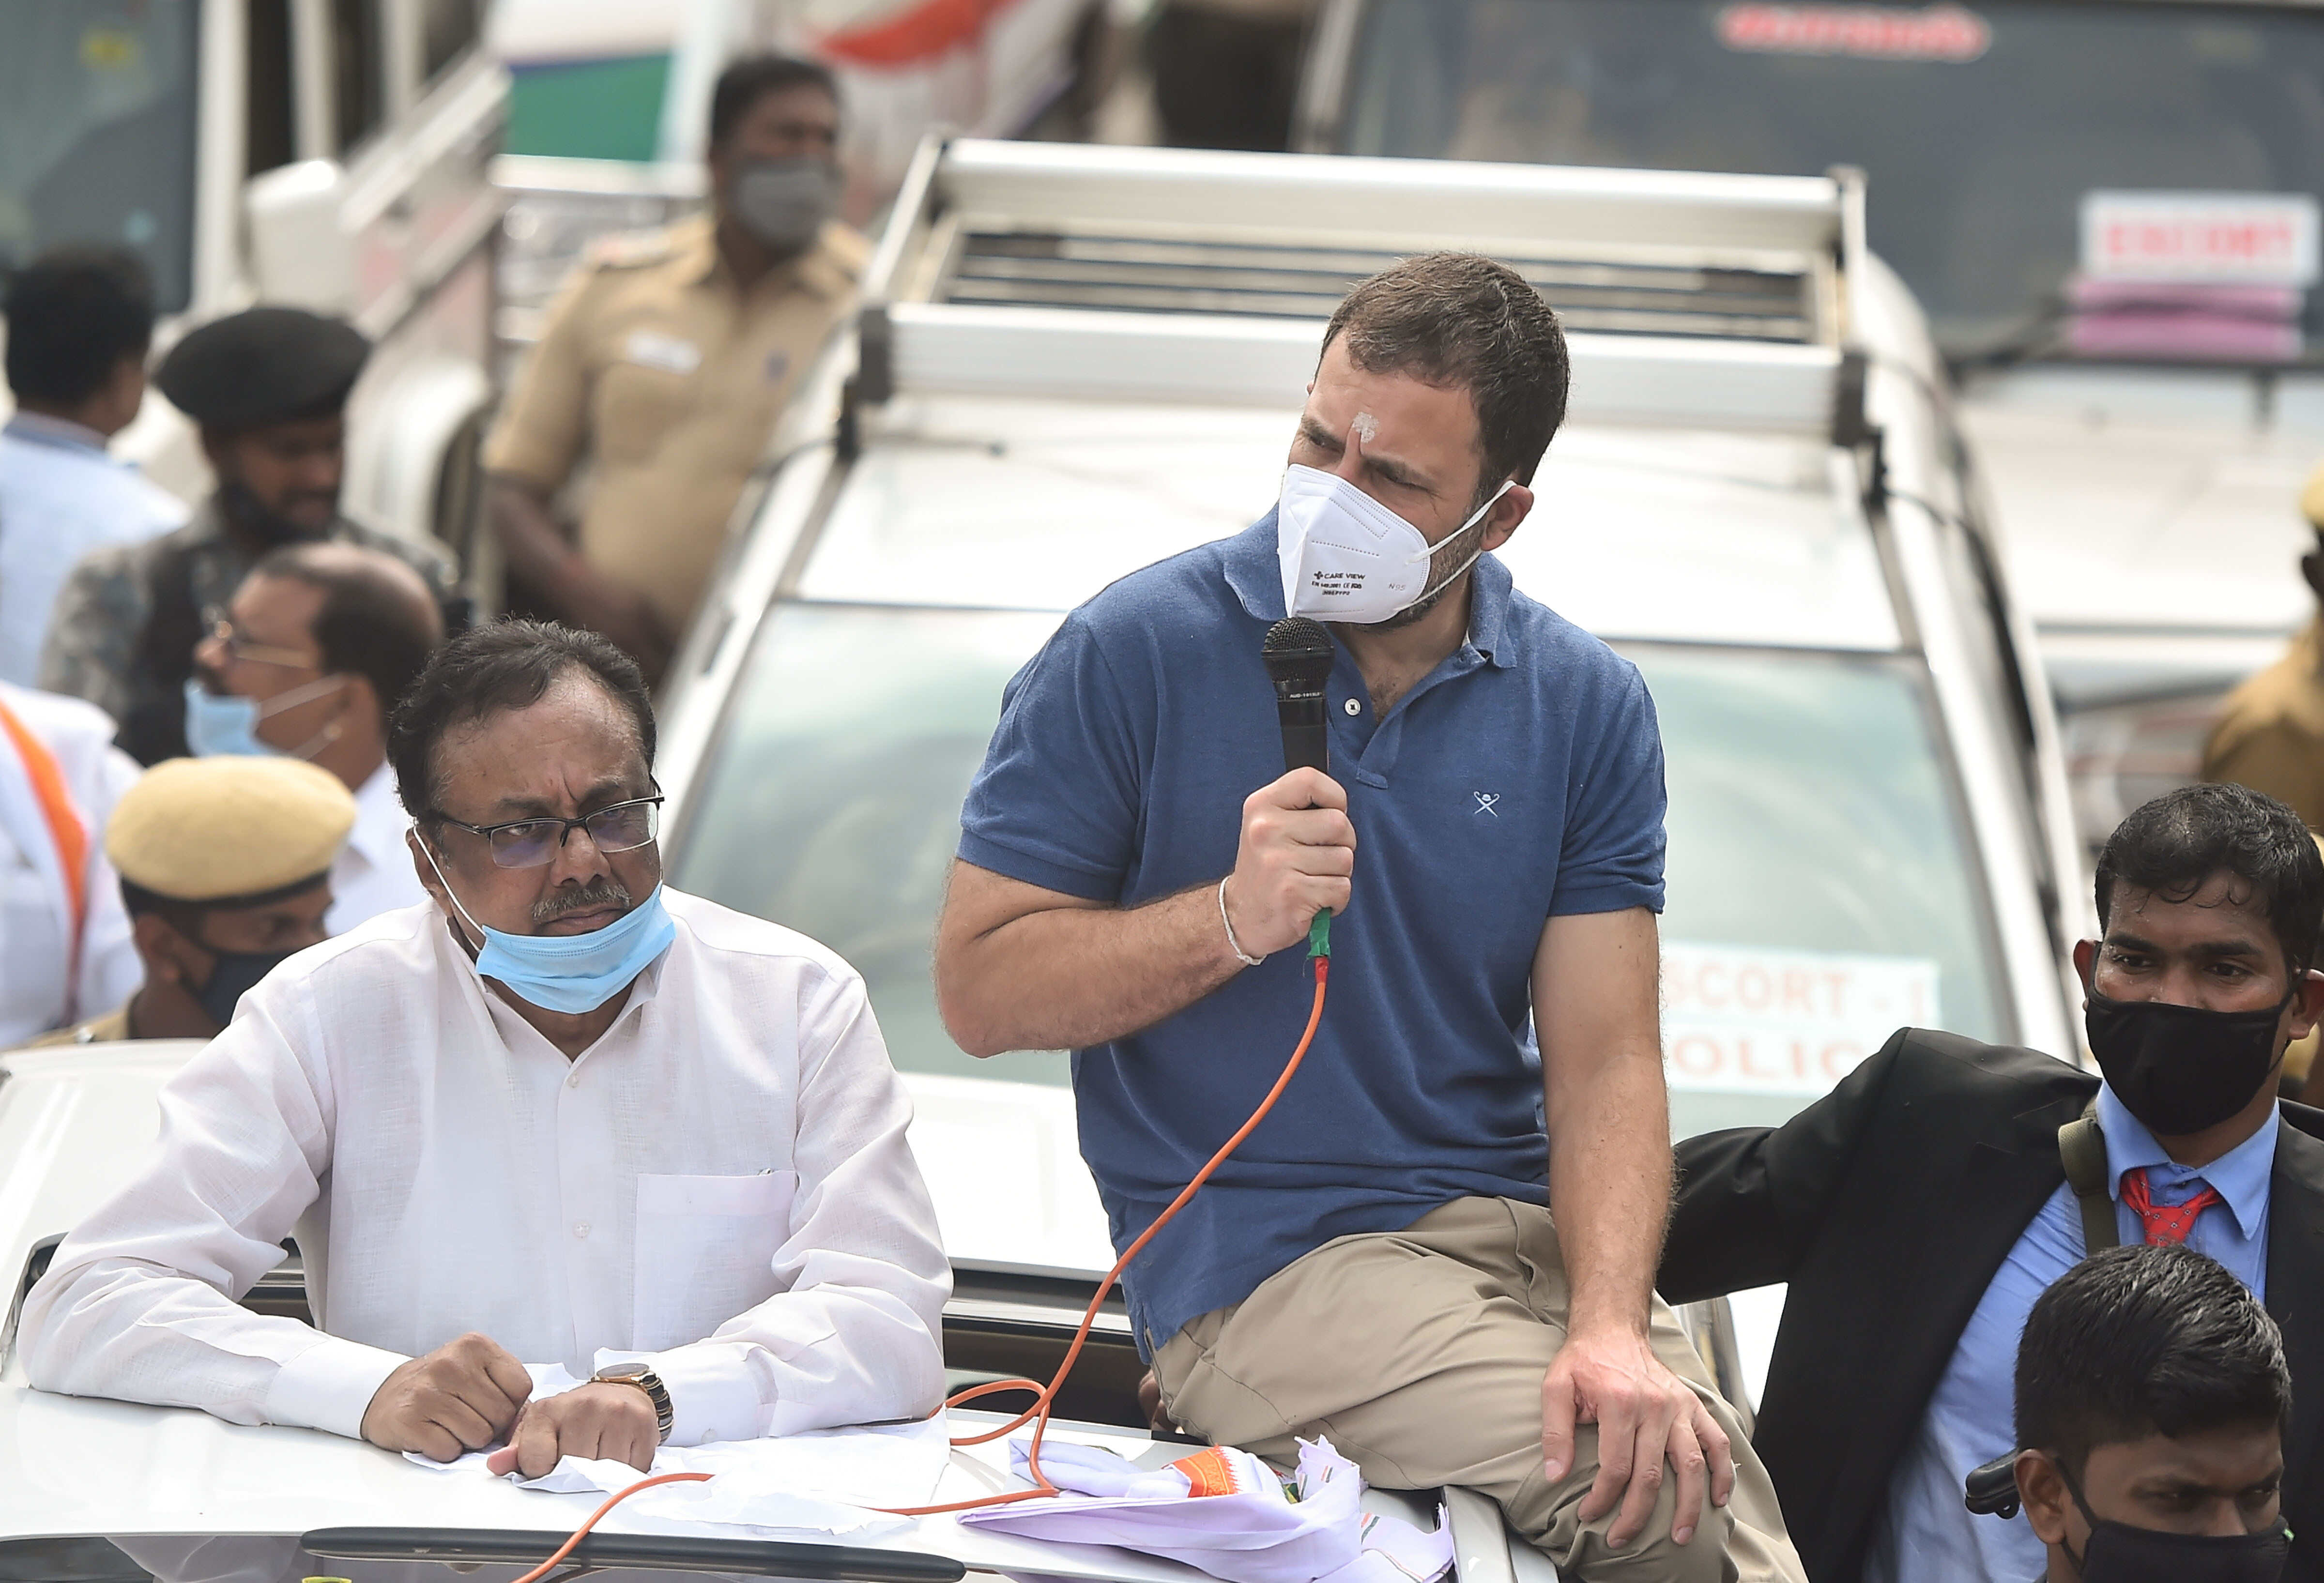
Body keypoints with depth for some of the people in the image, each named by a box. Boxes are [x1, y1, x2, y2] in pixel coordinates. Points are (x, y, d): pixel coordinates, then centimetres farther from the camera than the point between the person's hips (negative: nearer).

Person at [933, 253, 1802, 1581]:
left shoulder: (1586, 708, 6)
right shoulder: (1134, 656, -2)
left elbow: (1604, 1060, 0)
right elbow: (981, 990, -2)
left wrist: (1610, 1326, -18)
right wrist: (1234, 919, -17)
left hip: (1526, 1227, 4)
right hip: (1261, 1261, -3)